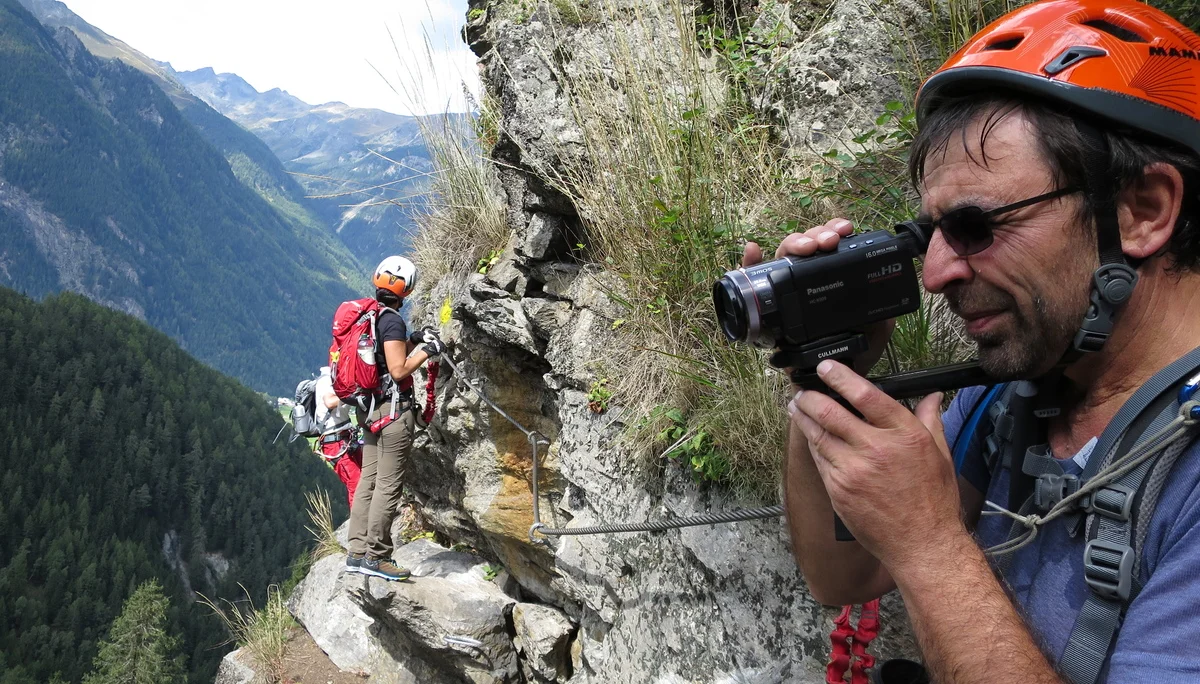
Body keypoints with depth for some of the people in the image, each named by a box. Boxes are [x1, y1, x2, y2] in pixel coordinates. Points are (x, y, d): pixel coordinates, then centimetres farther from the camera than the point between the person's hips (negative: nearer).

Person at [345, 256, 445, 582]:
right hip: (394, 409, -10)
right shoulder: (393, 321, -16)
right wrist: (426, 351, -9)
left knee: (368, 481, 11)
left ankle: (358, 552, 15)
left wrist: (416, 344, 18)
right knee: (388, 485, -5)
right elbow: (399, 370, -20)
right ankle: (376, 557, -2)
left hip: (371, 408, 10)